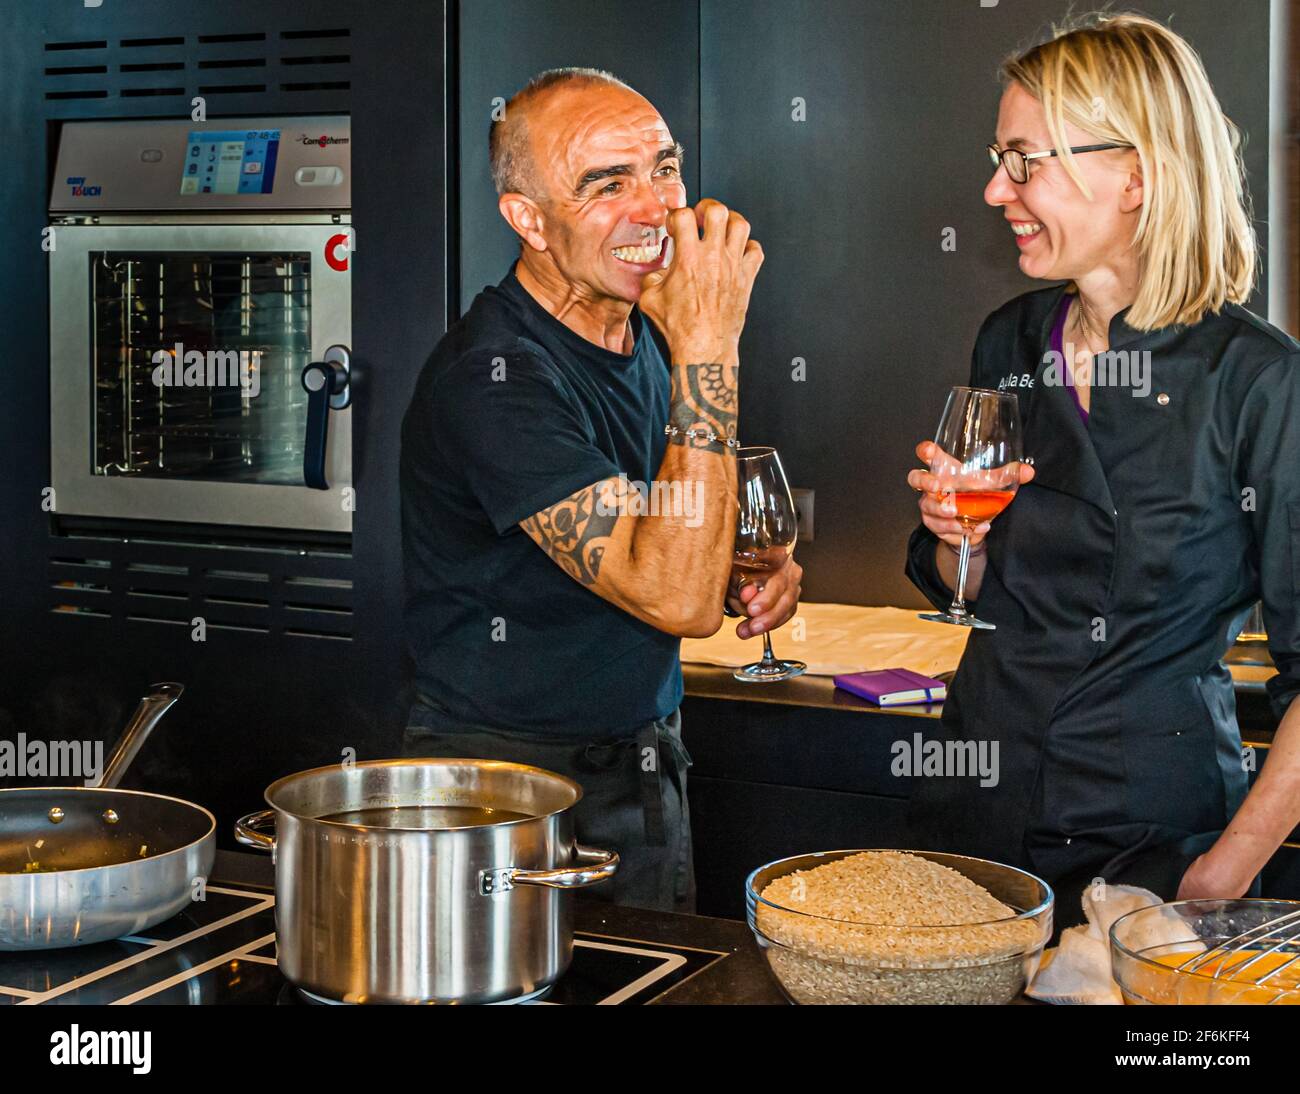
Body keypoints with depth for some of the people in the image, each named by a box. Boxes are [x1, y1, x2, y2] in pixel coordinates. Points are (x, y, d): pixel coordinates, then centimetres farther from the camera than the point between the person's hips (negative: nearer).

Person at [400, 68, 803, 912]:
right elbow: (676, 598, -31)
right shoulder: (490, 378, -25)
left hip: (645, 771, 8)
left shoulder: (640, 333, 2)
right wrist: (708, 350, -32)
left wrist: (742, 572, -4)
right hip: (510, 789, -8)